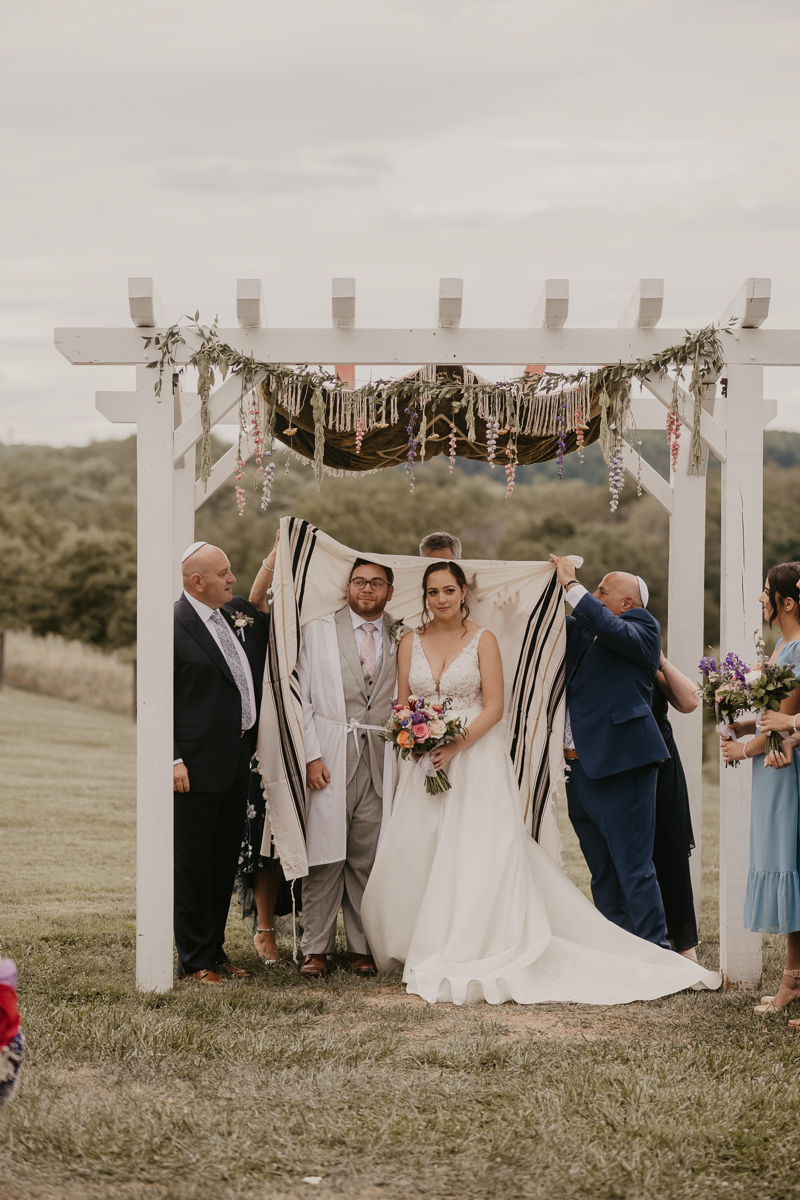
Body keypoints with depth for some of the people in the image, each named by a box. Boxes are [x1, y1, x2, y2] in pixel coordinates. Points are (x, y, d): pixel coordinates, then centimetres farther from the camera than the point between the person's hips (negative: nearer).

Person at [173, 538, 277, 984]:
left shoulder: (237, 612, 9)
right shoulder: (173, 625, -13)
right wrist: (172, 759, -18)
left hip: (237, 760, 8)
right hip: (196, 764, -8)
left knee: (226, 861, 14)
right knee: (193, 863, 2)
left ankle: (215, 951, 24)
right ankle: (196, 959, 10)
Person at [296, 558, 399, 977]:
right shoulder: (318, 631, 6)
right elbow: (300, 696, 2)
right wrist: (311, 756, -7)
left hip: (380, 761, 2)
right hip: (329, 761, -2)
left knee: (368, 858, 2)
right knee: (325, 856, -3)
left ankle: (362, 947, 11)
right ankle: (316, 948, 4)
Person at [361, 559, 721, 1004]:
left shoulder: (483, 640, -1)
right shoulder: (411, 643, 8)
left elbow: (494, 706, -6)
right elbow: (403, 705, 11)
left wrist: (455, 746, -17)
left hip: (476, 761, -3)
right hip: (424, 764, 3)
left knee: (479, 857, -8)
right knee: (410, 860, 0)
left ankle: (472, 958, -4)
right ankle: (421, 949, 13)